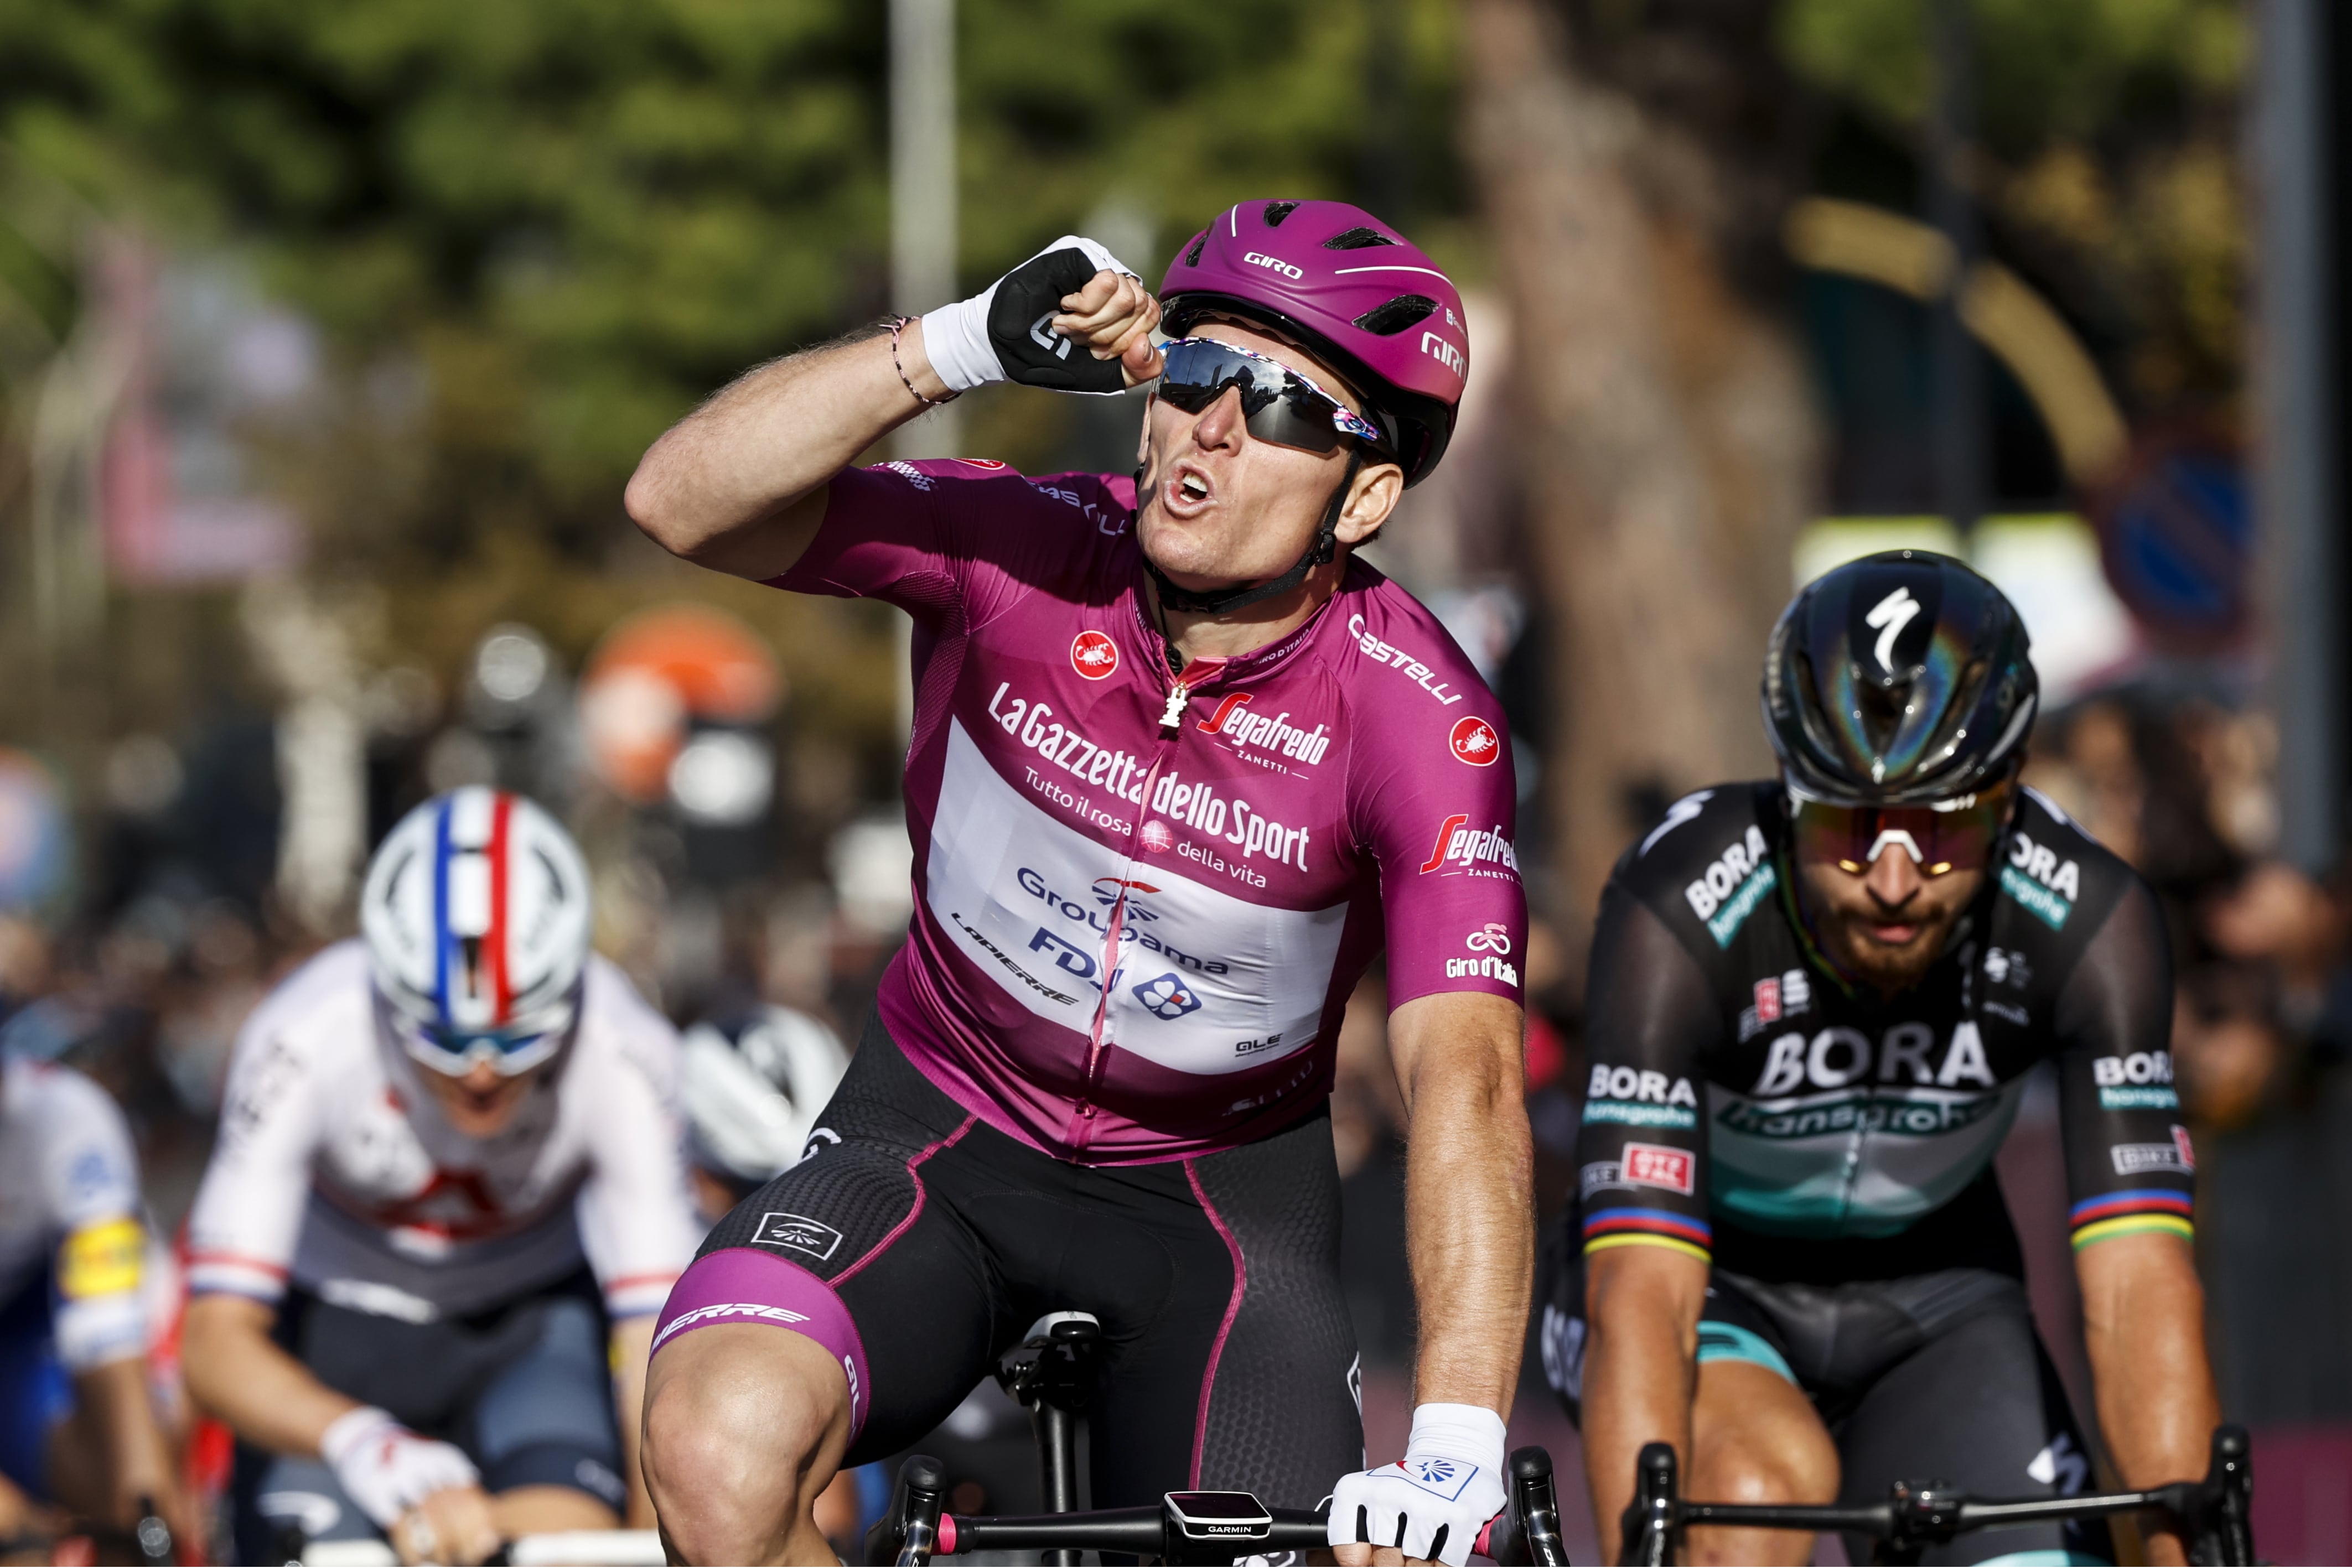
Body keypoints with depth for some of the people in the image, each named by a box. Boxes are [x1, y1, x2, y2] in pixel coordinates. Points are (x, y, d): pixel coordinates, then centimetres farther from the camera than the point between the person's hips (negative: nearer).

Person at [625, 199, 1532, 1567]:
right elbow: (685, 502, -28)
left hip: (1222, 1186, 0)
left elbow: (1465, 1077, -28)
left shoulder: (1420, 721, -20)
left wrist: (1458, 1439, -42)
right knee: (721, 1450, -29)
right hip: (943, 1133, 0)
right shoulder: (1028, 553, -17)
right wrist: (968, 346, -40)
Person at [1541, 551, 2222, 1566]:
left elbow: (2138, 1288, -32)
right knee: (1769, 1481, -35)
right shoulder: (1680, 912, -34)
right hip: (1708, 1282, -3)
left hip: (1931, 1287, 3)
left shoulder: (2087, 922, -26)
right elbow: (1643, 1301, -41)